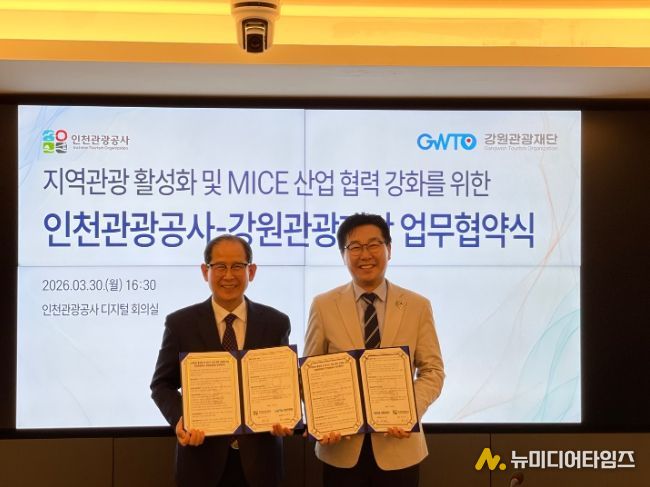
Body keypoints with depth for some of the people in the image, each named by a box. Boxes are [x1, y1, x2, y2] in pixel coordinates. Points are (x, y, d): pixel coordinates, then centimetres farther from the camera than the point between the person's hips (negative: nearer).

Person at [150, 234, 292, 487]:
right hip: (202, 455, -1)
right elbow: (162, 384, 2)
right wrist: (179, 419, -17)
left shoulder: (276, 323, 1)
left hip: (258, 455, 1)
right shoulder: (180, 323, -2)